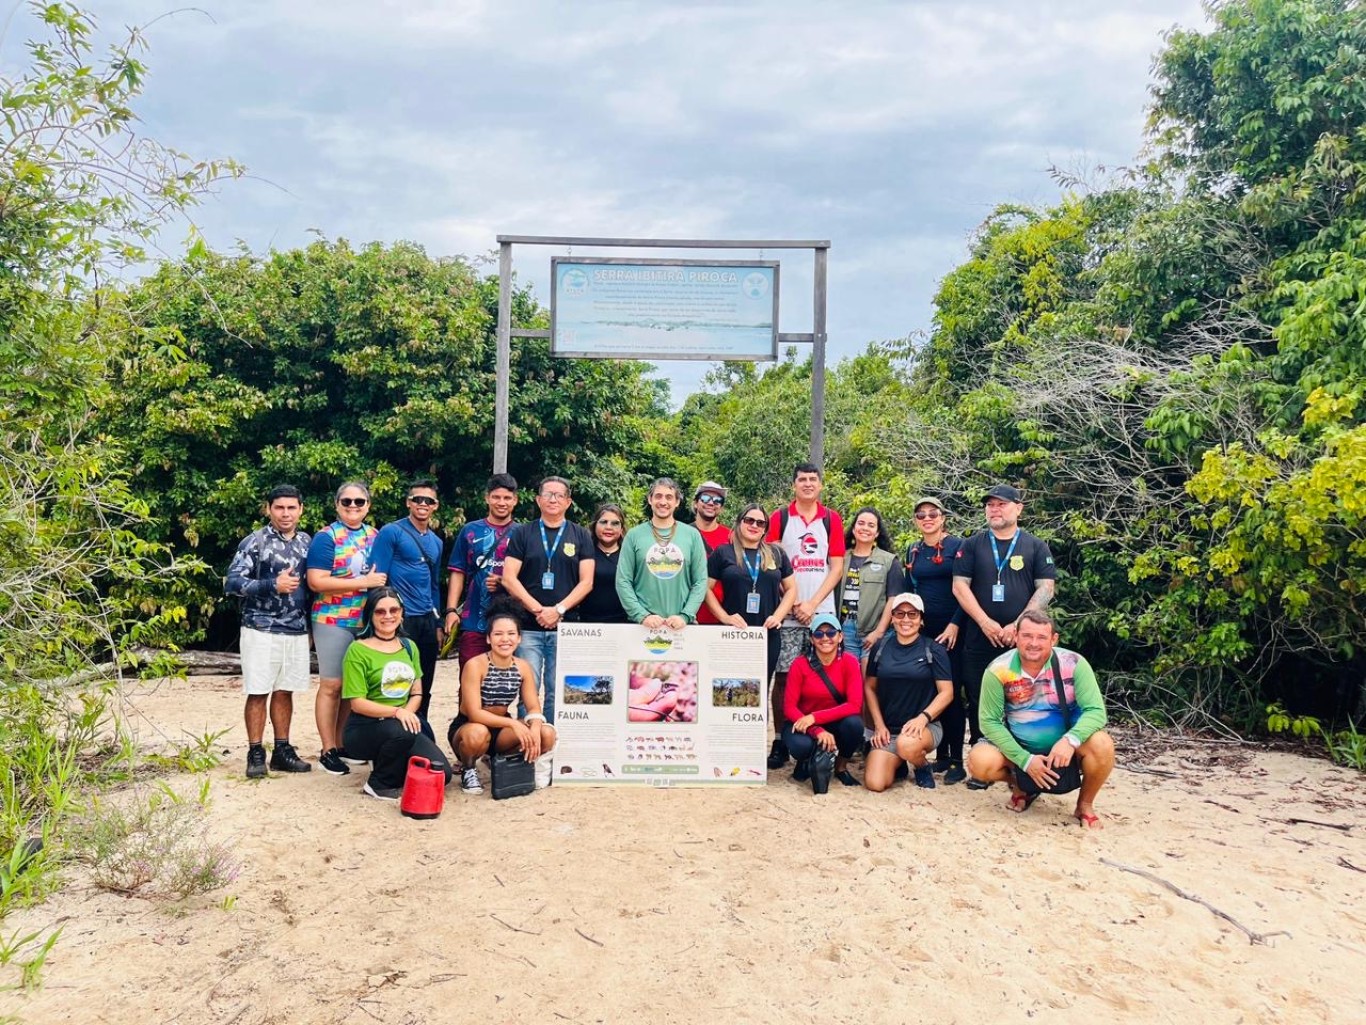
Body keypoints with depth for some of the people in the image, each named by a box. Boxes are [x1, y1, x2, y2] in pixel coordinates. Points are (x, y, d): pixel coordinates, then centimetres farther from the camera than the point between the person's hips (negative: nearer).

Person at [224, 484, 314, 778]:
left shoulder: (307, 542, 8)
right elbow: (231, 583, -11)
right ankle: (256, 753, 11)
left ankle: (282, 750, 19)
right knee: (258, 693, 1)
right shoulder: (254, 542, -7)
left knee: (285, 691, 11)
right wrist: (272, 585, -21)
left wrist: (311, 622, 12)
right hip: (261, 630, -4)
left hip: (297, 631, 4)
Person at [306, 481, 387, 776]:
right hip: (334, 620, -6)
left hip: (368, 621, 6)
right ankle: (328, 751, 10)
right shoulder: (326, 537, -7)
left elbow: (384, 574, 24)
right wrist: (362, 582, -20)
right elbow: (316, 582, -16)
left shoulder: (375, 536, 11)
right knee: (332, 685, 1)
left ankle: (343, 743, 23)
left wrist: (382, 583, 2)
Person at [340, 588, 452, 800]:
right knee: (401, 733, -38)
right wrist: (395, 712, -27)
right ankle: (379, 785, -8)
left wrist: (407, 712, -13)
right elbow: (357, 703, -13)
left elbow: (417, 693, 10)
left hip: (403, 725, 6)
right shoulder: (358, 650, -7)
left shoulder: (409, 647, 11)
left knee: (441, 773, -14)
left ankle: (386, 762, 15)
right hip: (365, 728, -5)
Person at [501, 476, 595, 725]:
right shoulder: (522, 533, 8)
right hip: (528, 627, 0)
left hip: (565, 627, 0)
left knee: (557, 693, 3)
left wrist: (558, 610, -10)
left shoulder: (581, 536, 9)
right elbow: (509, 578, 1)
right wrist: (538, 609, -9)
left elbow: (586, 582, 2)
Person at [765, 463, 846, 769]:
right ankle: (780, 741, 6)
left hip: (822, 612, 1)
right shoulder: (780, 518, 6)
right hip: (787, 613, -1)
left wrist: (813, 604, -5)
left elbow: (836, 567, 5)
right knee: (783, 677, -1)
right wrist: (792, 604, -5)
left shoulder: (832, 519, 9)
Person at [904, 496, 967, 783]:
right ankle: (941, 754, 16)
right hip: (923, 630, 5)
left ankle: (957, 761, 1)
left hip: (951, 629, -5)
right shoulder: (912, 551, 12)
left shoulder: (956, 546, -3)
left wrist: (955, 625, -14)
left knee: (951, 692, -5)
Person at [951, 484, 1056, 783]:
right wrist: (985, 622, -10)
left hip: (1021, 640, -1)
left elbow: (1045, 589, 0)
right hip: (979, 640, 1)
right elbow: (960, 586, 1)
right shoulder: (972, 545, 8)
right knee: (978, 703, 3)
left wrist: (1018, 626, -11)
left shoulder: (1035, 547, 7)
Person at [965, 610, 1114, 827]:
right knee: (980, 762, -26)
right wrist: (1025, 760, -21)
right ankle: (1021, 786, 11)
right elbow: (990, 721, -13)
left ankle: (1085, 805, 1)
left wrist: (1070, 740, -38)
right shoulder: (999, 670, -16)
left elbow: (1095, 710, -19)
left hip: (1064, 747, 0)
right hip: (1020, 747, 1)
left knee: (1102, 745, -31)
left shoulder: (1074, 664, -16)